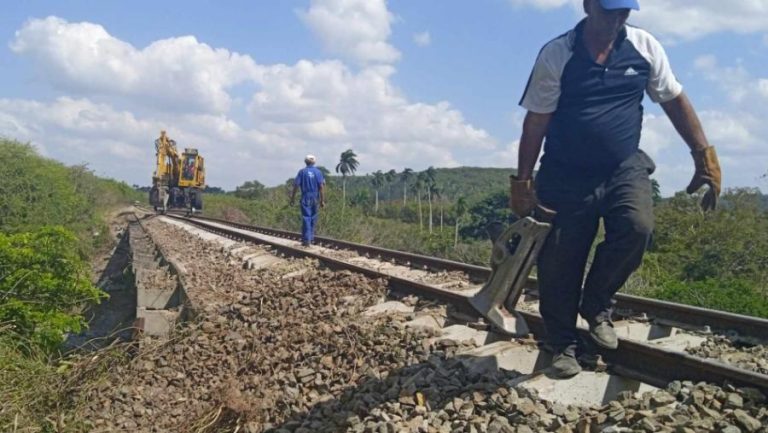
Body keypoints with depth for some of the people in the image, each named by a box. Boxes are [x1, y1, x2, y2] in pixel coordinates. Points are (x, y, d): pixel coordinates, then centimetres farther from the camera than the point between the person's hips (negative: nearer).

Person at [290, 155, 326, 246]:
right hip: (315, 198, 2)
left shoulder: (302, 172, -3)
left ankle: (306, 240, -8)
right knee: (313, 218, 15)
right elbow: (321, 187, -5)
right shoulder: (318, 172, 1)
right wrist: (322, 200, -2)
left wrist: (293, 198, 1)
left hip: (305, 198, -2)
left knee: (306, 218, -2)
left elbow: (296, 186, -6)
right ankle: (311, 238, 21)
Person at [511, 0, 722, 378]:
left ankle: (596, 305, 0)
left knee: (636, 226, -26)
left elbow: (675, 101, 8)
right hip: (567, 177, -1)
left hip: (624, 168, 2)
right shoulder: (555, 55, -8)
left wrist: (704, 155, 2)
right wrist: (522, 183, -6)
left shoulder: (644, 47, -1)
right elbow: (535, 123, -5)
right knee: (559, 266, -2)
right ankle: (563, 346, 20)